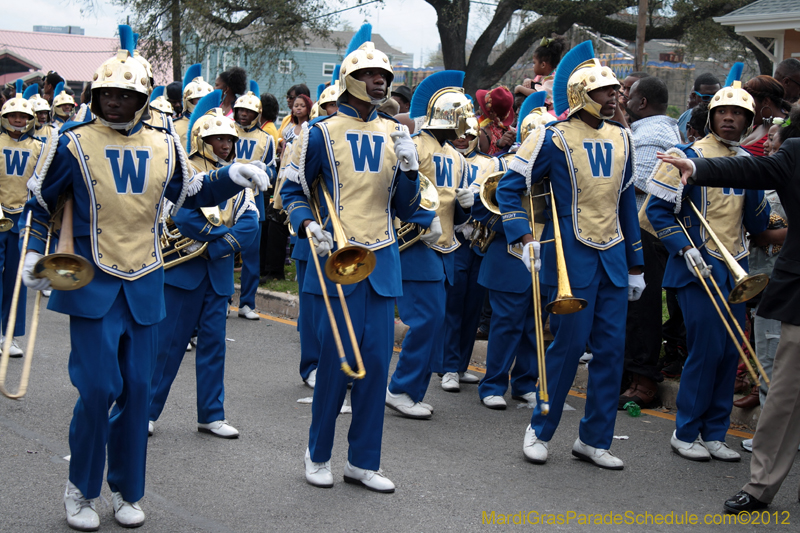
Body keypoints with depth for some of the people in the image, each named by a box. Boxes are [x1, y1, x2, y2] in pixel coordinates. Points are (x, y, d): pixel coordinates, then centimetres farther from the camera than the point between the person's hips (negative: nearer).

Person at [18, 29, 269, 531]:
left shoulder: (163, 145, 5)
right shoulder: (75, 142, -3)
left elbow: (191, 194, 16)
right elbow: (42, 202, 9)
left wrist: (232, 177, -1)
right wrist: (34, 252, 0)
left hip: (145, 284, 3)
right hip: (93, 283, -3)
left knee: (137, 388, 7)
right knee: (99, 387, -9)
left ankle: (127, 492, 21)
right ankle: (80, 489, 11)